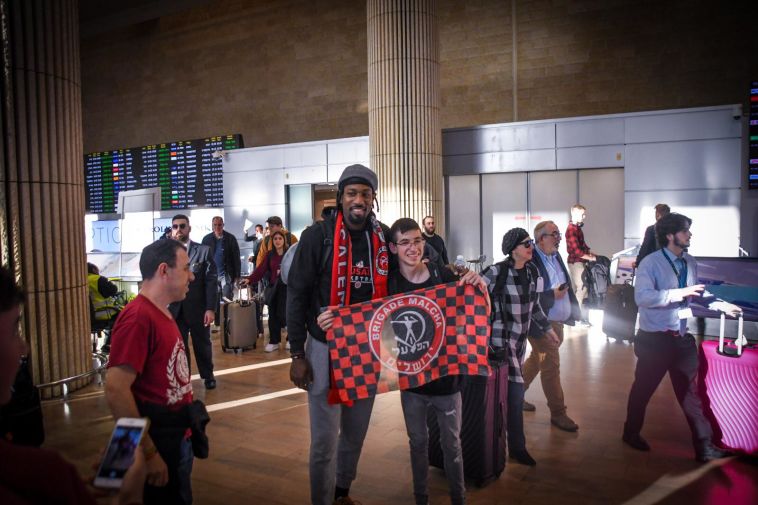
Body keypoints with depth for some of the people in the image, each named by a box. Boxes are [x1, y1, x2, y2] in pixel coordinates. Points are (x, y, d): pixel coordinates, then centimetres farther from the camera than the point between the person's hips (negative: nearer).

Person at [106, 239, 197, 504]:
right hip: (159, 445, -9)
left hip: (179, 437, 9)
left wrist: (186, 427, 14)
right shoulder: (138, 317, -22)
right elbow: (116, 390, -27)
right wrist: (149, 453, -24)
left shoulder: (162, 314, 8)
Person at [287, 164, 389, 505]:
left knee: (356, 432, 18)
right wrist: (297, 354, -8)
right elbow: (296, 295, -8)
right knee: (325, 440, 1)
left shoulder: (384, 236, 2)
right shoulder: (318, 235, -11)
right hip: (326, 347, -4)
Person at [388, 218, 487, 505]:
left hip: (446, 376, 0)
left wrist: (481, 290, -24)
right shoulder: (389, 282, -10)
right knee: (418, 442, 19)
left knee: (451, 443, 16)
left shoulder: (443, 275, -11)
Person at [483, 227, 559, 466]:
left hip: (521, 338, 6)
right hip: (502, 338, -6)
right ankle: (517, 446, 9)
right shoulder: (496, 272, -17)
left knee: (504, 388, 15)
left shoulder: (532, 271, 3)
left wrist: (547, 328, 17)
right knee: (515, 389, -6)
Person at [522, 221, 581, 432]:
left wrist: (573, 311, 9)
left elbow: (567, 286, 16)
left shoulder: (556, 256, 8)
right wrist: (552, 295, -23)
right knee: (551, 366, 0)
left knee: (536, 360, 20)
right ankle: (558, 413, 13)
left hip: (557, 322, 9)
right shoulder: (530, 261, -21)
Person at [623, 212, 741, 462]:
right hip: (655, 339, -6)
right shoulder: (650, 263, -16)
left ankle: (704, 446, 22)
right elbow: (642, 297, -28)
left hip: (681, 338, 6)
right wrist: (680, 293, -31)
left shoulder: (690, 263, 6)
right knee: (643, 389, 12)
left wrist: (722, 305, 8)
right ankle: (631, 433, 33)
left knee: (690, 390, 12)